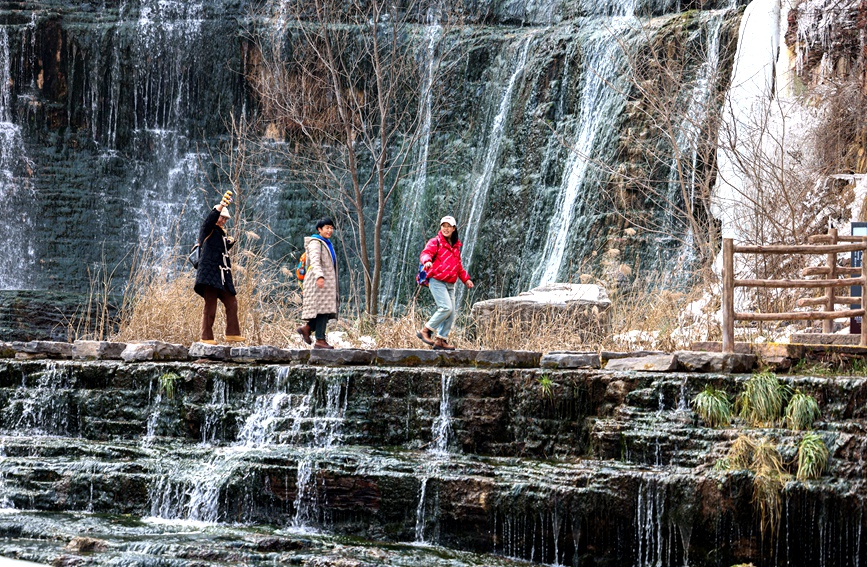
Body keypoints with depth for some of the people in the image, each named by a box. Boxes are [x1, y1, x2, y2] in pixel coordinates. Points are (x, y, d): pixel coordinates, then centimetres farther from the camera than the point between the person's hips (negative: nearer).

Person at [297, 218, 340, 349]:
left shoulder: (327, 244, 21)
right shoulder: (315, 243, -9)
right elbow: (314, 261, -24)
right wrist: (319, 277, -40)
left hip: (327, 282, 9)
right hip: (319, 282, -9)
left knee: (328, 311, 2)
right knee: (323, 309, -12)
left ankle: (306, 328, 11)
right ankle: (320, 341, -11)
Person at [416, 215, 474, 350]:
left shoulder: (456, 246, 21)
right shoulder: (435, 242, 0)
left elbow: (458, 266, 31)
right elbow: (426, 253, -17)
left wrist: (466, 279, 22)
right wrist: (427, 260, -39)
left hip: (450, 284, 7)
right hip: (437, 281, -7)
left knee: (452, 313, 0)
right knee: (446, 308, -22)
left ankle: (440, 340, 5)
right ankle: (425, 331, -12)